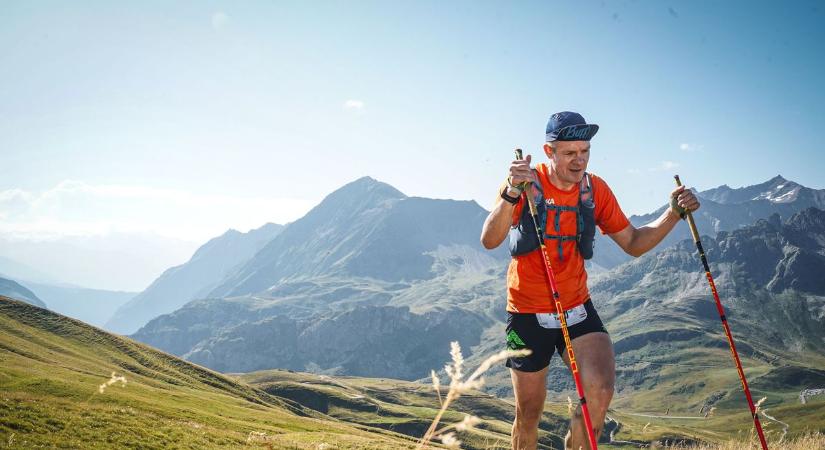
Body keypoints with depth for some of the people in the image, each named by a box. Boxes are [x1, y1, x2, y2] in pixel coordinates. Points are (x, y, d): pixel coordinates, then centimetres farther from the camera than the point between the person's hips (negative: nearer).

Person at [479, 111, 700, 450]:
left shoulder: (595, 190, -1)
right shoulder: (524, 183, -13)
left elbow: (634, 243, 6)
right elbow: (489, 241, -27)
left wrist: (673, 214, -9)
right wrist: (512, 193, -44)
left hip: (577, 308, 2)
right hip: (528, 313, -2)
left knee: (600, 392, -21)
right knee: (528, 414, 9)